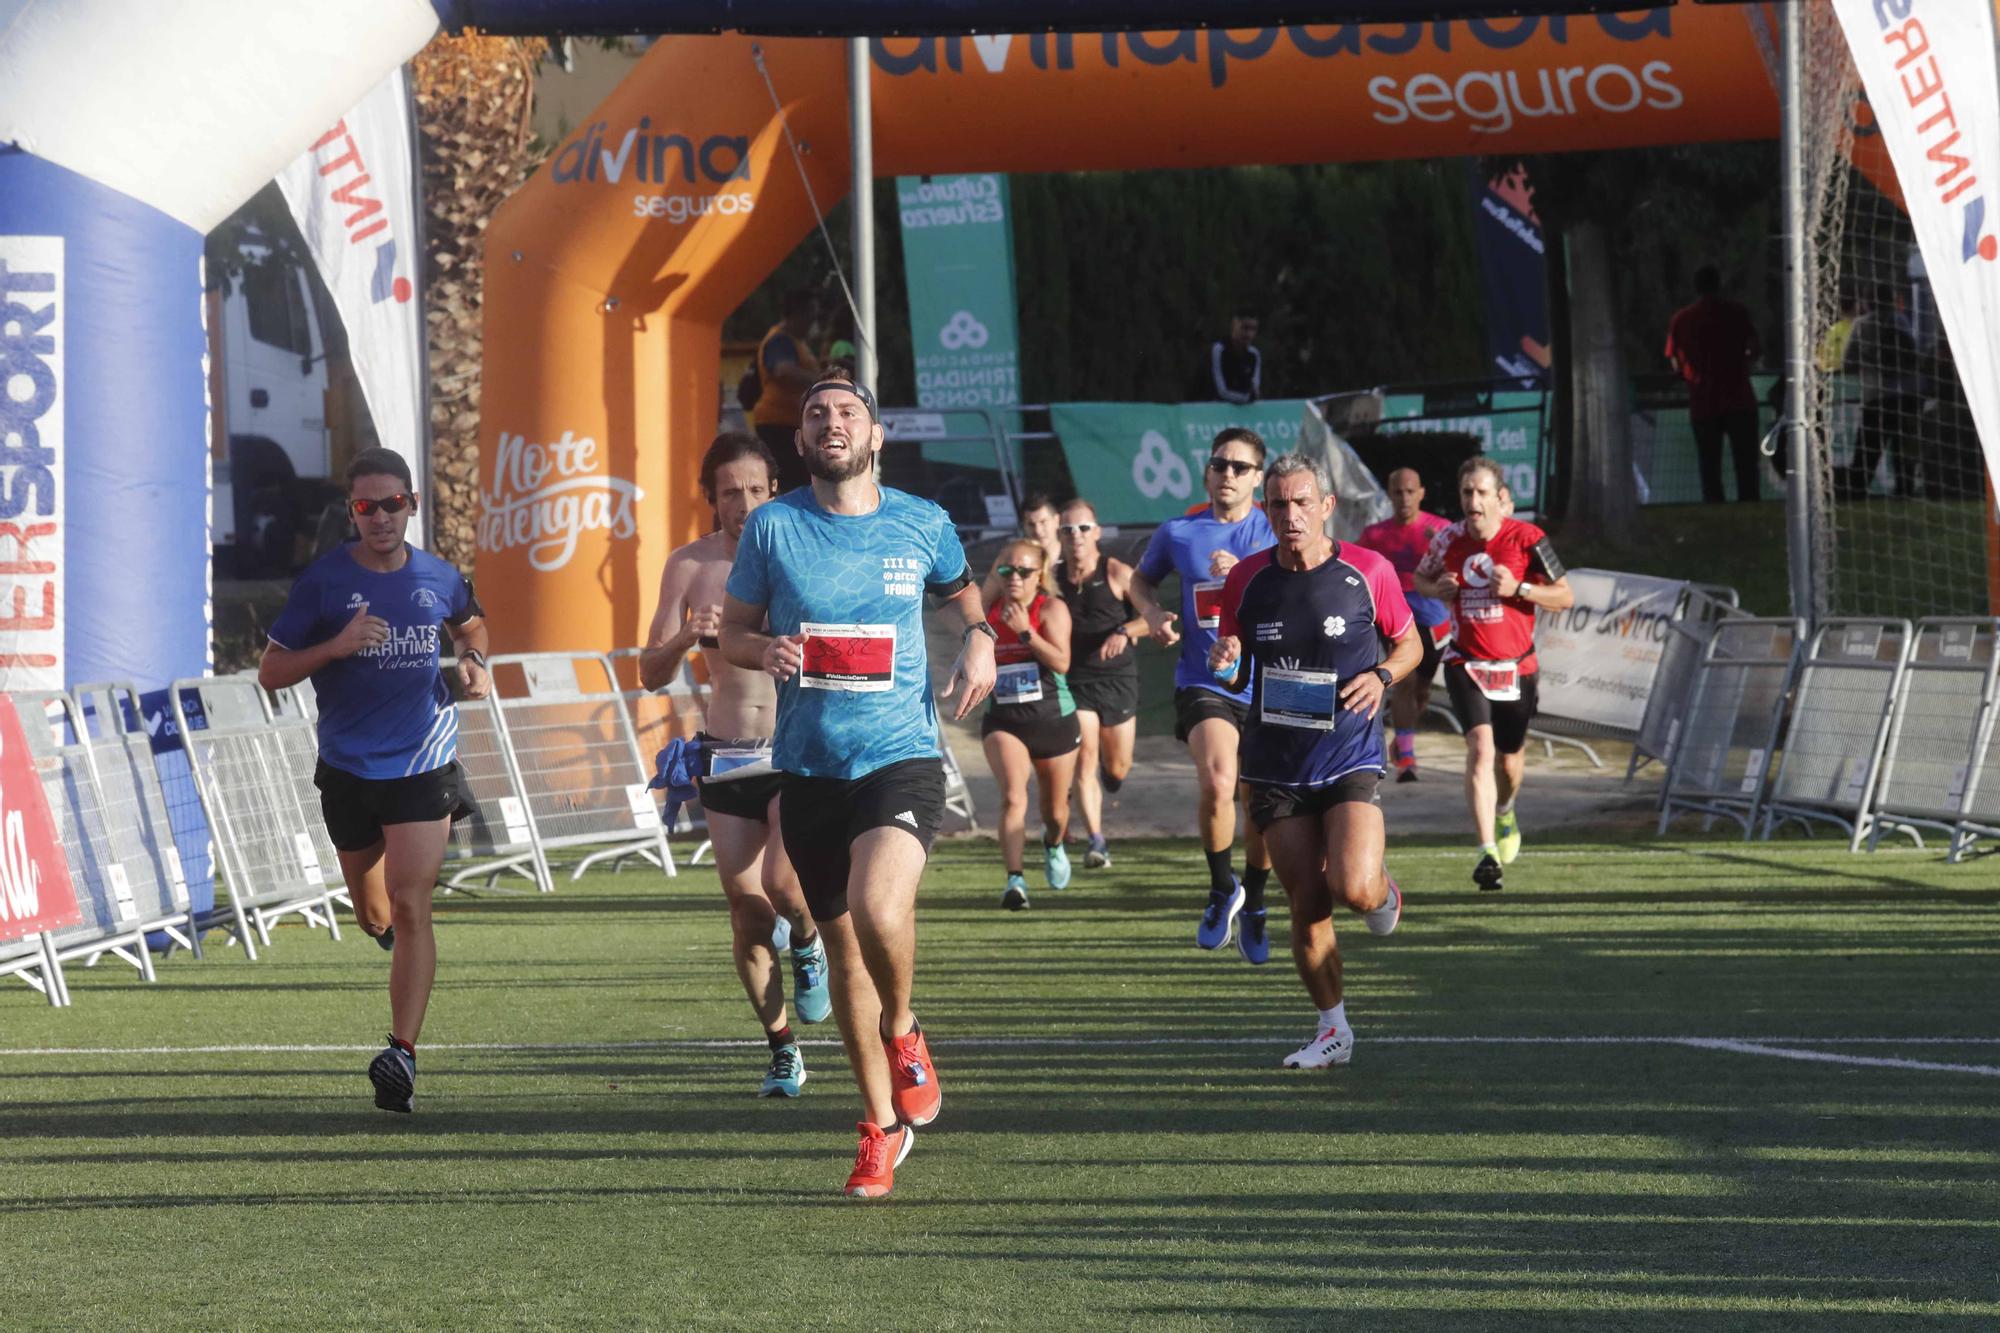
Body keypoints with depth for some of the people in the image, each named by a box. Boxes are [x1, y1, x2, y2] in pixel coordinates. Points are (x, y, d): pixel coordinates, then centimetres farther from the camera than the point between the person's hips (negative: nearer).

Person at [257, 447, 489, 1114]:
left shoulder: (439, 579, 1)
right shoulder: (324, 580, -6)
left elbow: (469, 622, 26)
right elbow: (270, 672, -5)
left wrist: (473, 660, 4)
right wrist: (337, 646, -20)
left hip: (423, 764, -1)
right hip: (349, 766, 1)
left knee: (410, 909, -14)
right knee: (375, 915, 15)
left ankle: (402, 1054, -17)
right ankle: (392, 933, 53)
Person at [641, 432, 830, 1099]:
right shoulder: (689, 567, 2)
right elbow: (651, 675, 2)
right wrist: (685, 638, -19)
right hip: (725, 760, 2)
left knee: (784, 881, -23)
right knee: (748, 914, 1)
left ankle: (808, 945, 12)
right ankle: (783, 1051, 17)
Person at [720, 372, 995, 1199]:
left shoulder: (922, 525, 2)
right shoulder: (772, 527, 1)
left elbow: (961, 587, 22)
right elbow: (733, 632, 9)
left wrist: (980, 638, 1)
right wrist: (764, 649, -13)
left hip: (901, 756, -2)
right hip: (807, 767, 2)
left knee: (878, 907, -28)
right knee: (843, 946, 9)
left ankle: (903, 1033, 4)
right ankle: (882, 1125, 25)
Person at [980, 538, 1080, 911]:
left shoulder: (1051, 608, -7)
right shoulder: (990, 613, 4)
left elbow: (1061, 661, -21)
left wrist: (1025, 631, -26)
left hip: (1053, 720, -1)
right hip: (1003, 722, 1)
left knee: (1055, 811, 16)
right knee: (1013, 796, -25)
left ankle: (1053, 845, 52)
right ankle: (1015, 880, -31)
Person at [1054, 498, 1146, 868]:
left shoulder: (1117, 574, -6)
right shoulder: (1053, 579, 2)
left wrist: (1124, 631, -28)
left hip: (1117, 679, -1)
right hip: (1075, 681, 1)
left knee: (1117, 769, 6)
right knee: (1085, 760, -14)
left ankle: (1109, 773, 45)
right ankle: (1096, 841, -12)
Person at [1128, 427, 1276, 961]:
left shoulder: (1276, 532, 1)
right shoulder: (1179, 532, 5)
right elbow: (1142, 578, 23)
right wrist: (1152, 613, 3)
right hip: (1204, 683, -1)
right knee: (1218, 783, -25)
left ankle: (1251, 904, 30)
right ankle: (1222, 888, -1)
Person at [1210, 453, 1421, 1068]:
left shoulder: (1368, 571, -6)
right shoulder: (1247, 579, 0)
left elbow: (1409, 642, 9)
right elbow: (1232, 661, 13)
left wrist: (1382, 675, -12)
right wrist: (1224, 656, -11)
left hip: (1350, 758, -2)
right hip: (1276, 764, 2)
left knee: (1353, 889, -21)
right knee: (1307, 905, 1)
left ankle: (1384, 891, 17)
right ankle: (1332, 1029, 18)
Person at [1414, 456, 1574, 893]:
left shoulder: (1527, 538, -11)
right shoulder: (1449, 540, -3)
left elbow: (1565, 596, -6)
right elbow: (1419, 578, 16)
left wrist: (1518, 588, -22)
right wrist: (1438, 589, -7)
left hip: (1515, 666, 0)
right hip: (1465, 663, 0)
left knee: (1509, 759, 12)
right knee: (1480, 747, -20)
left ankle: (1504, 812, 49)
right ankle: (1488, 852, -24)